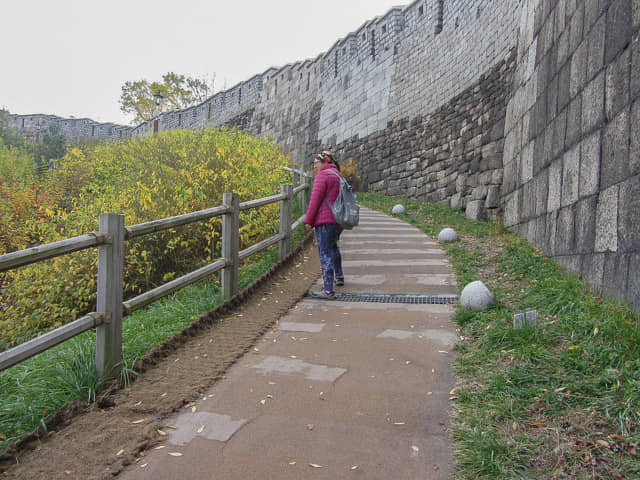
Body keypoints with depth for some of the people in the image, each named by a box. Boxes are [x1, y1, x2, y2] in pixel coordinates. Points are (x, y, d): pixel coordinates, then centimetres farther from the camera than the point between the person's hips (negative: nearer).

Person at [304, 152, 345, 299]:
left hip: (325, 221, -9)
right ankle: (339, 276, 43)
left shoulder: (322, 175, -9)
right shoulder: (338, 176, 19)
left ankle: (328, 291, -13)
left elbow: (315, 199, -14)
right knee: (333, 246, 29)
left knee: (325, 254, -10)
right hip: (339, 221, 9)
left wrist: (308, 220, -10)